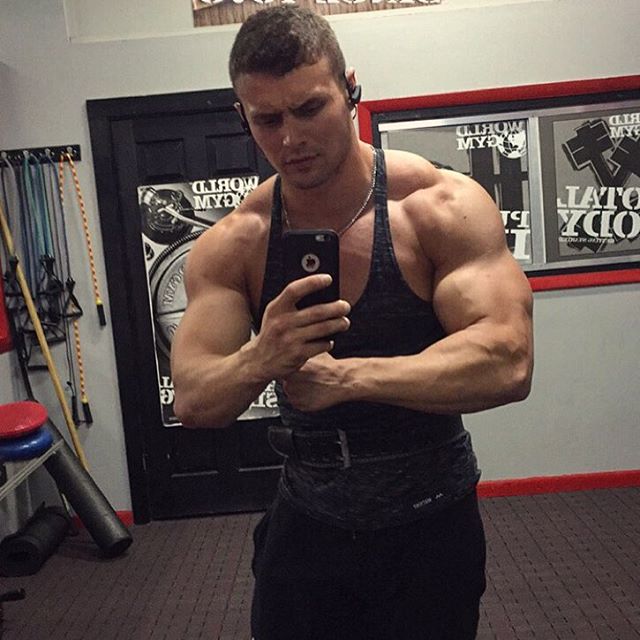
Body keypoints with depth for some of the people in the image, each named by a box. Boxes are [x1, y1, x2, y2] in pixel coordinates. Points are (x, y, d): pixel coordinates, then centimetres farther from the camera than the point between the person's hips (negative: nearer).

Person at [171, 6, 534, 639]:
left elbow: (507, 364, -26)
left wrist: (347, 375, -36)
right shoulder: (230, 246, -8)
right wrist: (260, 360, -34)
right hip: (305, 522, 2)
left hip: (430, 522, -1)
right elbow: (193, 402, -12)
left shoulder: (444, 207, -16)